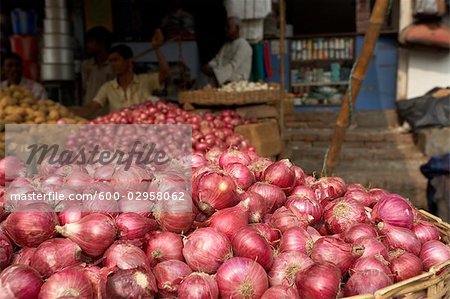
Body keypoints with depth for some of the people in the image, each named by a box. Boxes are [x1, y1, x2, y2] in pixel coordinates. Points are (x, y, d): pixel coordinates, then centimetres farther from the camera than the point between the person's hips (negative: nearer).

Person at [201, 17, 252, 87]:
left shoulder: (243, 45, -10)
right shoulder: (226, 44, 17)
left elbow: (233, 66, -19)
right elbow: (217, 60, 13)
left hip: (236, 81, -7)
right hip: (223, 79, 7)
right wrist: (208, 66, -9)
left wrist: (214, 71, -24)